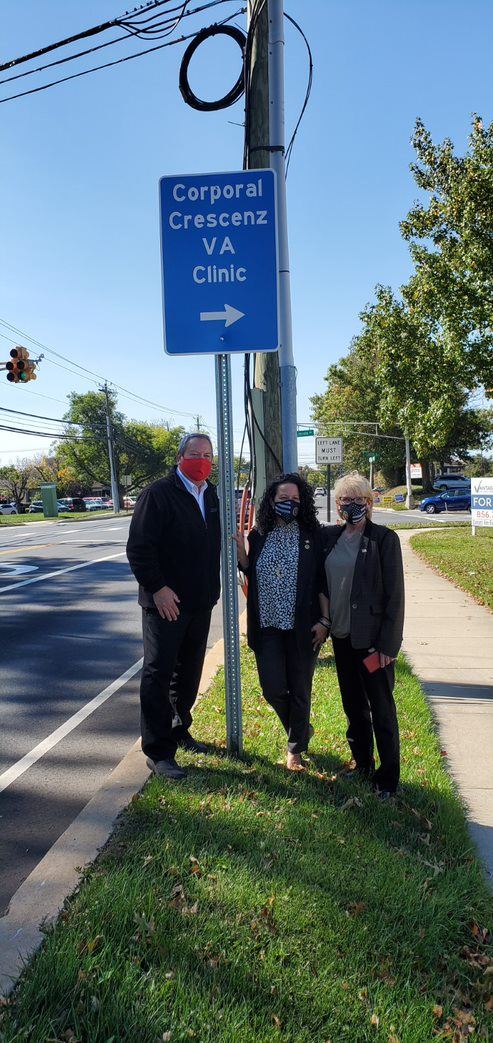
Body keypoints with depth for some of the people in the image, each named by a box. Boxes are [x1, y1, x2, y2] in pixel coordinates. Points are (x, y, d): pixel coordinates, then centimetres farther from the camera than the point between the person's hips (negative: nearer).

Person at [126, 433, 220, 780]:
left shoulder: (211, 496, 10)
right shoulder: (159, 493, -12)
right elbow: (139, 546, -17)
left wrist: (212, 590, 12)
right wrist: (157, 588, -20)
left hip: (201, 603, 7)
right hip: (166, 602, -7)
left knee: (189, 672, 18)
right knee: (158, 674, 0)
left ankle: (179, 730, 36)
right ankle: (158, 752, 9)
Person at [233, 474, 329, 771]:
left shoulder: (313, 535, -5)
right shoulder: (258, 535, 3)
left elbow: (323, 580, -3)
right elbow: (251, 576, 12)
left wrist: (324, 620, -7)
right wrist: (241, 551, -5)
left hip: (303, 626, -2)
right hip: (268, 625, 2)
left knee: (299, 690, 8)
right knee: (273, 688, 1)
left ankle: (296, 749, 30)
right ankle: (302, 730, 32)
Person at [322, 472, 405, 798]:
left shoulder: (384, 538, -10)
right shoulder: (330, 536, 4)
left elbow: (394, 595, -11)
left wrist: (387, 644, -13)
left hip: (371, 638, -5)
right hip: (341, 635, 5)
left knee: (381, 709, 5)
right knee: (353, 706, 17)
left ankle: (388, 778, 20)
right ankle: (362, 766, 33)